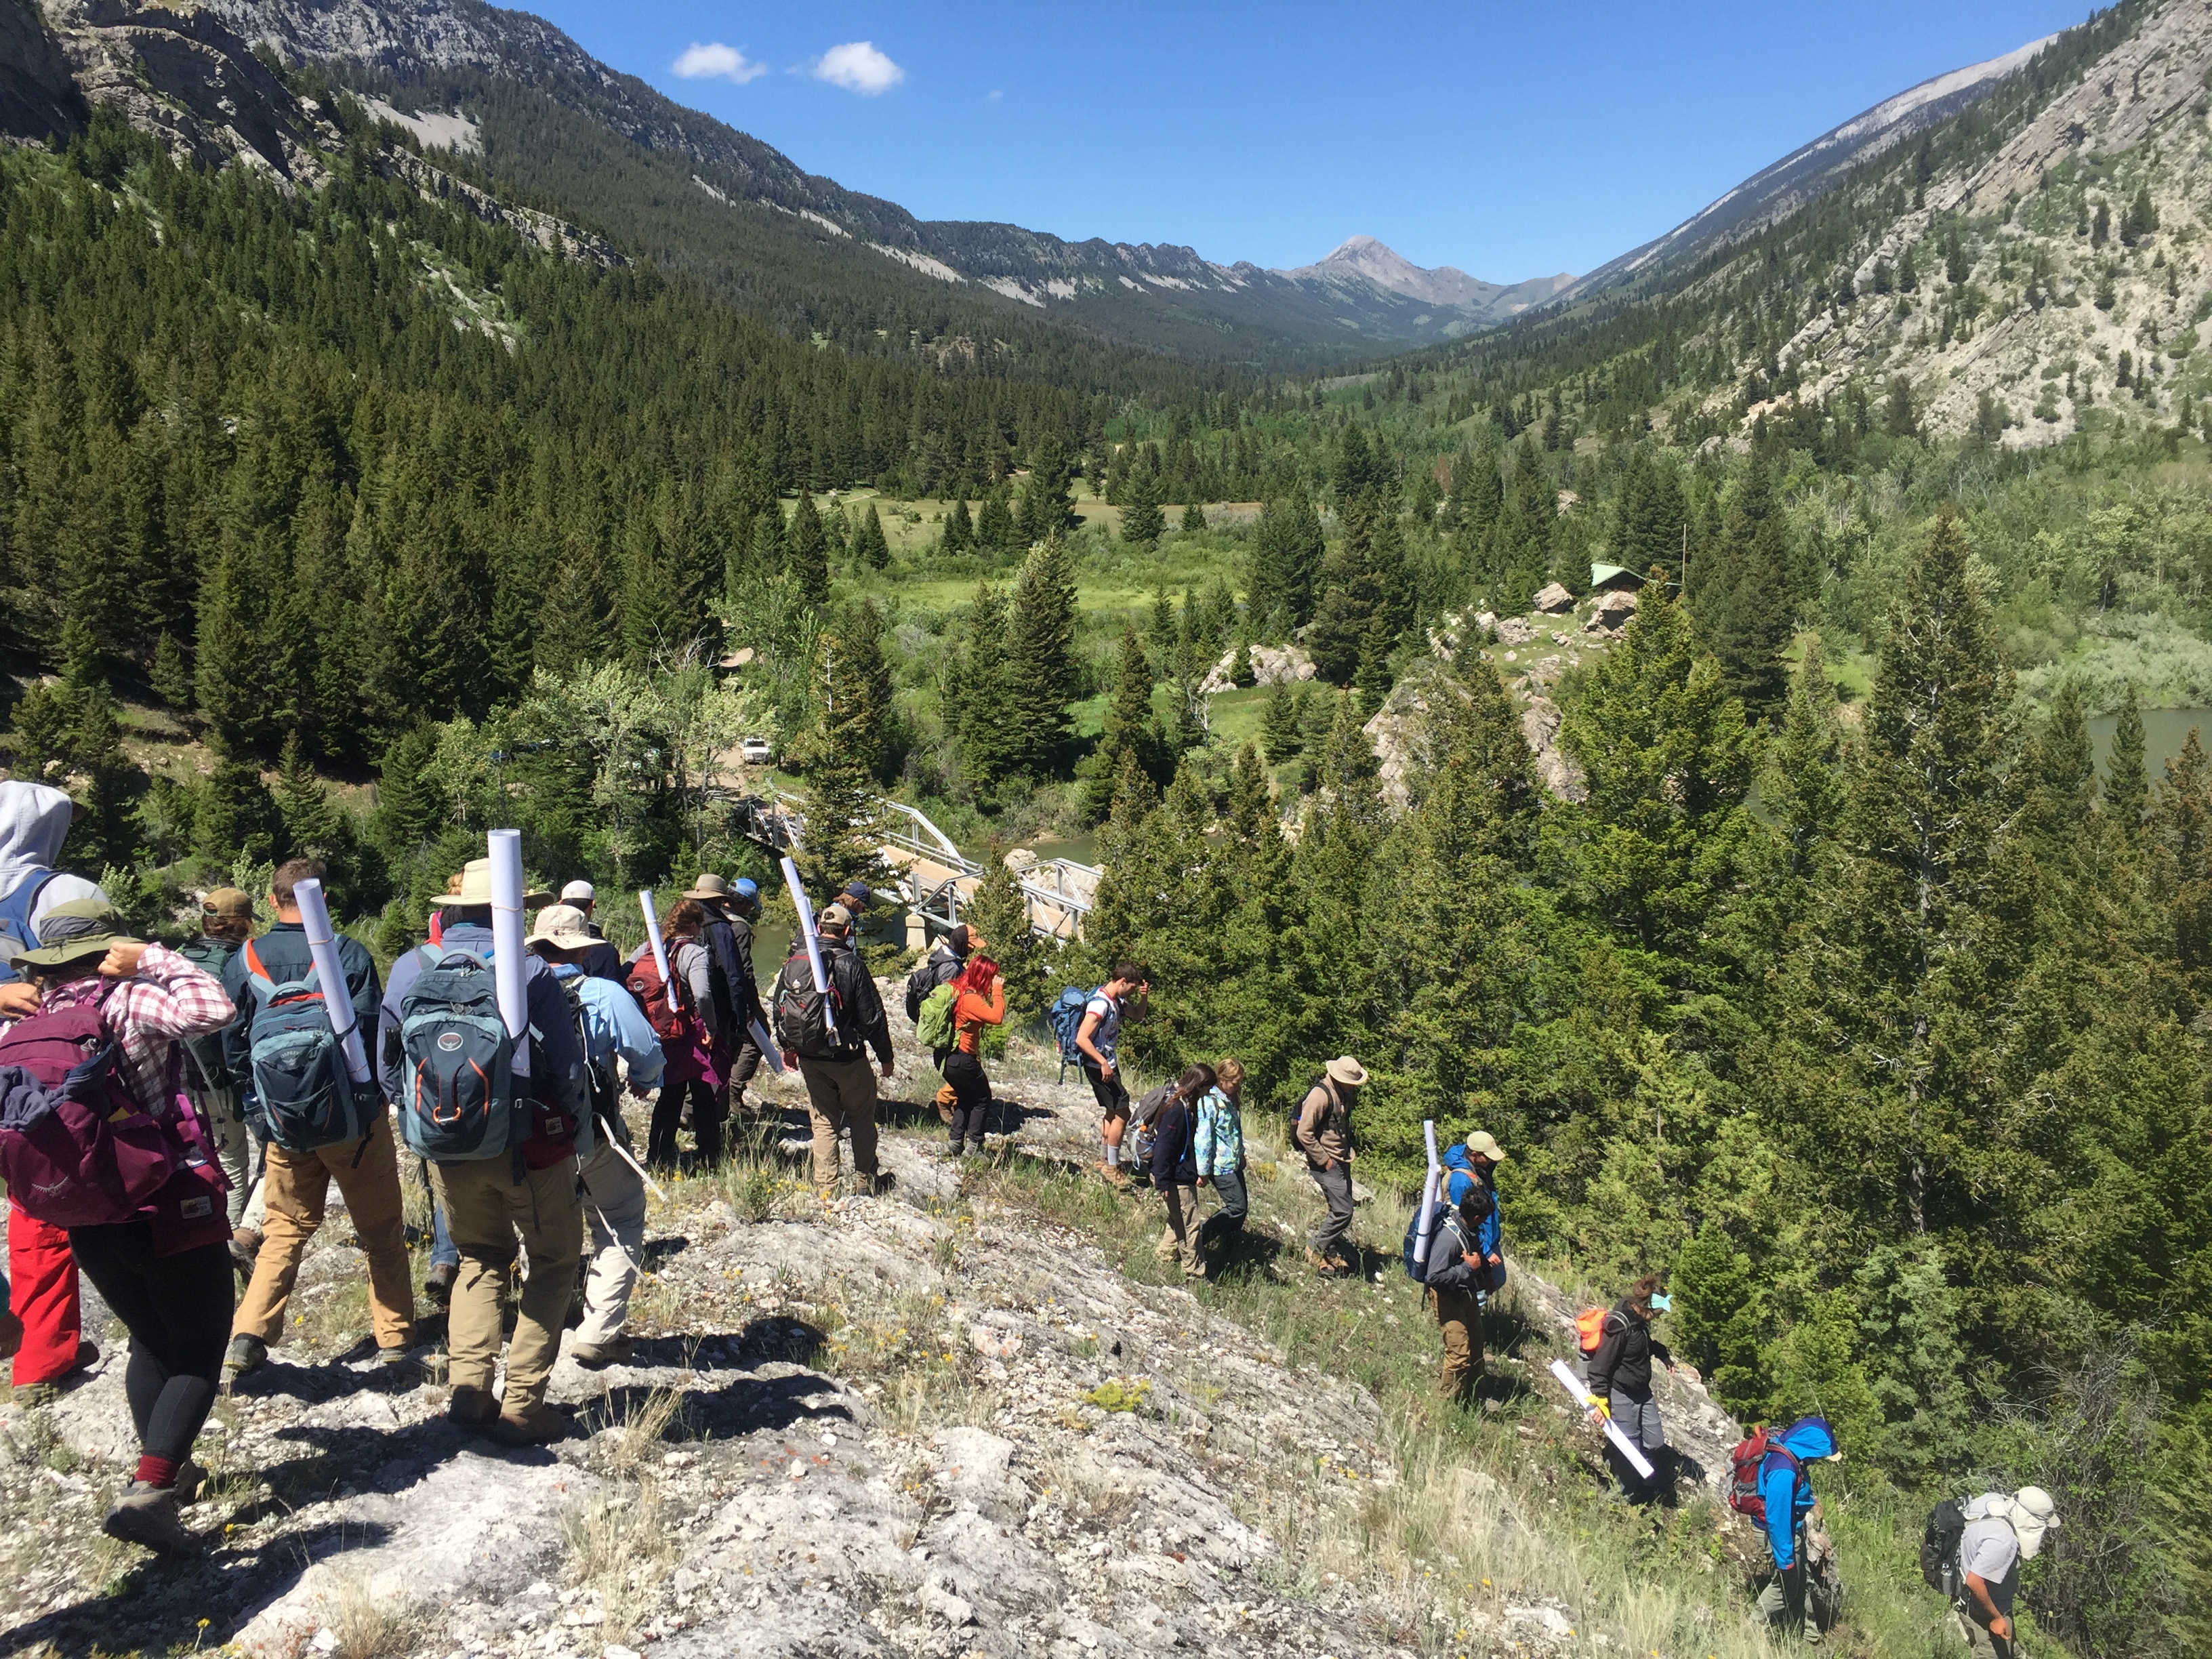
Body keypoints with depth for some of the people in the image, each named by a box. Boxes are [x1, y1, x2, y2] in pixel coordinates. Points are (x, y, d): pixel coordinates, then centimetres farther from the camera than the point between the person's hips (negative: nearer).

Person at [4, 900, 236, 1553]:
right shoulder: (127, 1003, -15)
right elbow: (213, 1008, -30)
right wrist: (154, 958, -18)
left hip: (89, 1225, 6)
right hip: (174, 1213, -6)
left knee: (153, 1343, 25)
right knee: (199, 1355, 5)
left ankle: (160, 1471, 31)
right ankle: (148, 1491, -9)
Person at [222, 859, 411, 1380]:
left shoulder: (242, 962, -1)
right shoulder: (349, 954, -12)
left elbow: (232, 1050, 3)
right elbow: (373, 1035, -13)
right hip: (353, 1115, -3)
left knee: (285, 1229, 17)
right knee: (381, 1229, 10)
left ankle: (248, 1335, 5)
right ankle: (394, 1336, 15)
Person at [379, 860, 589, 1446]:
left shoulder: (411, 969, -2)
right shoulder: (530, 973, -15)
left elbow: (387, 1067, 6)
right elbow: (566, 1069, -12)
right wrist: (576, 1118, 7)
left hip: (450, 1150, 4)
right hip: (527, 1146, -4)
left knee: (480, 1259, 24)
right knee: (554, 1261, 13)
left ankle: (468, 1390, 15)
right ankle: (522, 1405, 9)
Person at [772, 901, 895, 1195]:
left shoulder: (794, 962, -1)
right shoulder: (851, 964, -16)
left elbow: (780, 1008, 10)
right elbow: (872, 1016, -13)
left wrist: (788, 1047, 24)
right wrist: (886, 1056, -1)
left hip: (808, 1057, 4)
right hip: (847, 1057, -4)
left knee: (823, 1121, 15)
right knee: (862, 1117, 14)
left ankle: (825, 1186, 16)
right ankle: (865, 1180, 22)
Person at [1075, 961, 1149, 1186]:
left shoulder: (1117, 1001, 6)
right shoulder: (1100, 1003, -23)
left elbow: (1136, 1014, 22)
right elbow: (1082, 1039, -27)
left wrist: (1143, 997, 2)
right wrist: (1103, 1063, -25)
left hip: (1109, 1064, 10)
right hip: (1099, 1067, -10)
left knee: (1112, 1112, 19)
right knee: (1122, 1113, -7)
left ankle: (1107, 1160, 31)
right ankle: (1112, 1166, 3)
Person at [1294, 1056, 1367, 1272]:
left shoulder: (1344, 1093, 7)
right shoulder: (1320, 1095, -21)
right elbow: (1303, 1133, -23)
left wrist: (1349, 1151, 14)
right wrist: (1324, 1160, -18)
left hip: (1341, 1160, 9)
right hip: (1326, 1163, -9)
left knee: (1342, 1209, 14)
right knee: (1343, 1211, -9)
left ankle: (1334, 1253, 28)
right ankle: (1315, 1249, 6)